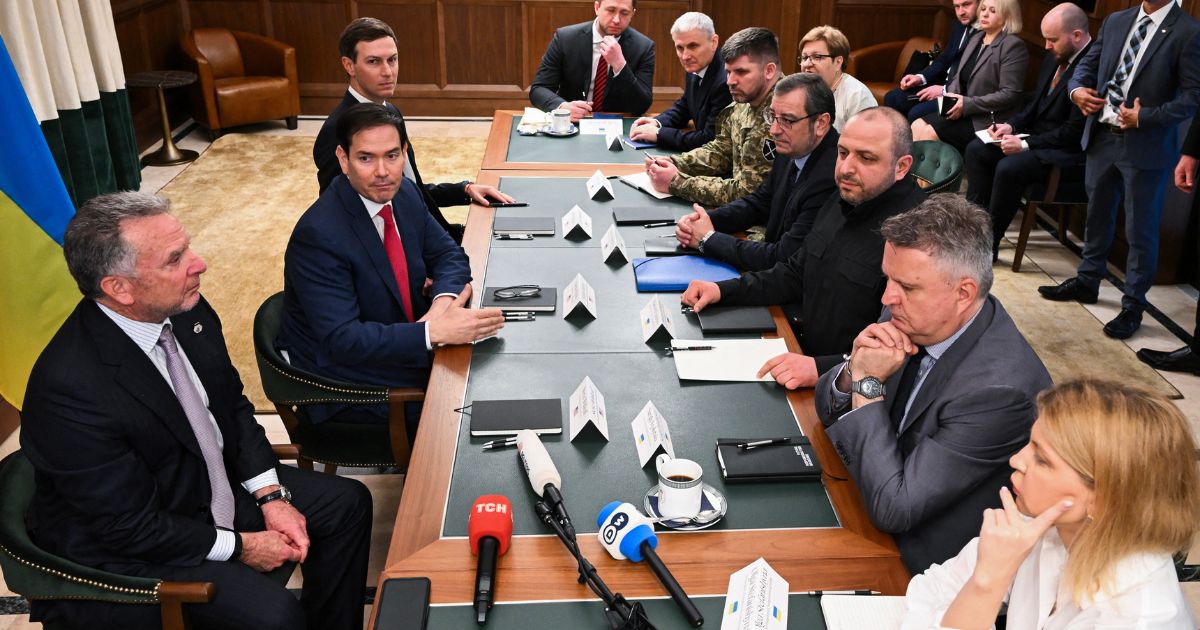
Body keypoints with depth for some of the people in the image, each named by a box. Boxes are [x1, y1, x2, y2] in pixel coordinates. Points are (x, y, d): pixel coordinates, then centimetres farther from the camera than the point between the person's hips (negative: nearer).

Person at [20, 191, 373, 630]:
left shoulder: (186, 310, -11)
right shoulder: (71, 387, -31)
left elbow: (232, 404, 5)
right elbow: (129, 527, -23)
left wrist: (271, 495, -4)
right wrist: (240, 545, -15)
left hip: (218, 483, 8)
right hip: (127, 549, -7)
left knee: (347, 503, 5)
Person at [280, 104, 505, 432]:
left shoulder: (403, 193, -3)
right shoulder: (318, 235, -26)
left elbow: (448, 254, 6)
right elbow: (342, 340, -30)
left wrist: (444, 301, -17)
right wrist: (435, 332, -37)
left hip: (402, 341, 7)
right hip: (343, 376, -7)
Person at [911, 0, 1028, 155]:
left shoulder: (1013, 46, -11)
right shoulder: (976, 38, 15)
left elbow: (1009, 94, -18)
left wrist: (967, 104, -20)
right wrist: (949, 96, -4)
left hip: (989, 120, -8)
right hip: (963, 111, 8)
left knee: (929, 133, -22)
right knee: (917, 126, -13)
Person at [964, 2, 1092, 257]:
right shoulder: (1055, 57, 7)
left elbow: (1074, 132, -22)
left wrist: (1026, 144, -20)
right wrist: (1011, 125, -1)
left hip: (1069, 152, -10)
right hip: (1038, 137, 10)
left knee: (1009, 168, -30)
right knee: (976, 149, 0)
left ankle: (989, 244, -14)